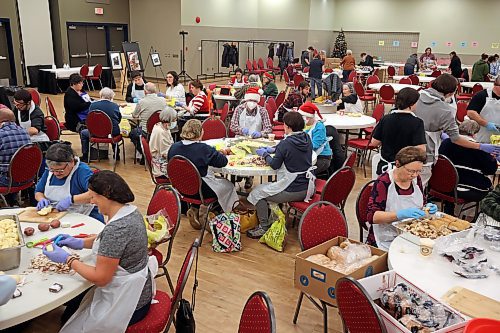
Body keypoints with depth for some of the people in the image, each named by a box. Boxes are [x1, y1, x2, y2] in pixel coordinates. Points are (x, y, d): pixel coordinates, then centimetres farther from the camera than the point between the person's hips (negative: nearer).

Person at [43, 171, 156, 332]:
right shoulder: (130, 210, -3)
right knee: (70, 308, 23)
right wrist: (80, 242, 7)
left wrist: (68, 259, -12)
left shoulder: (116, 228, -31)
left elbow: (100, 278, -24)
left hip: (127, 303, -9)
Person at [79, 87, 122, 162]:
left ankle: (85, 156, 28)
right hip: (113, 134, 2)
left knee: (83, 133, 26)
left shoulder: (93, 105, -6)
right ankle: (116, 154, 41)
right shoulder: (115, 106, -3)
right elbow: (119, 120, 8)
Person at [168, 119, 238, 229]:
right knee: (228, 185, 18)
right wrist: (219, 153, 9)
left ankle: (195, 210, 26)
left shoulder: (174, 147, -6)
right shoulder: (203, 149, -22)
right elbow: (223, 161, -14)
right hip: (199, 190, -6)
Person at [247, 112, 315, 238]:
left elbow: (275, 165, -10)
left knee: (257, 192, 7)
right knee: (272, 185, 32)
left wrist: (265, 154, 7)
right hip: (308, 188, 8)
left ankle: (264, 227, 12)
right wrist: (274, 150, 18)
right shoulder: (307, 139, 2)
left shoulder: (285, 144, -21)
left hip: (293, 191, -8)